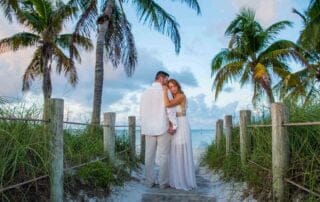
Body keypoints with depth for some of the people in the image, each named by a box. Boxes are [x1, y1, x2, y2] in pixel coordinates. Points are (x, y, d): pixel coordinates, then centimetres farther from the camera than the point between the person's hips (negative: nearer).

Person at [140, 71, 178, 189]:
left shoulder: (145, 93, 10)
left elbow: (142, 112, 13)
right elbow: (170, 109, -12)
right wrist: (173, 125, -9)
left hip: (148, 129, 5)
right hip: (163, 128, -5)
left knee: (149, 156, 8)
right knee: (164, 156, 2)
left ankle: (149, 181, 14)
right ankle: (163, 182, 7)